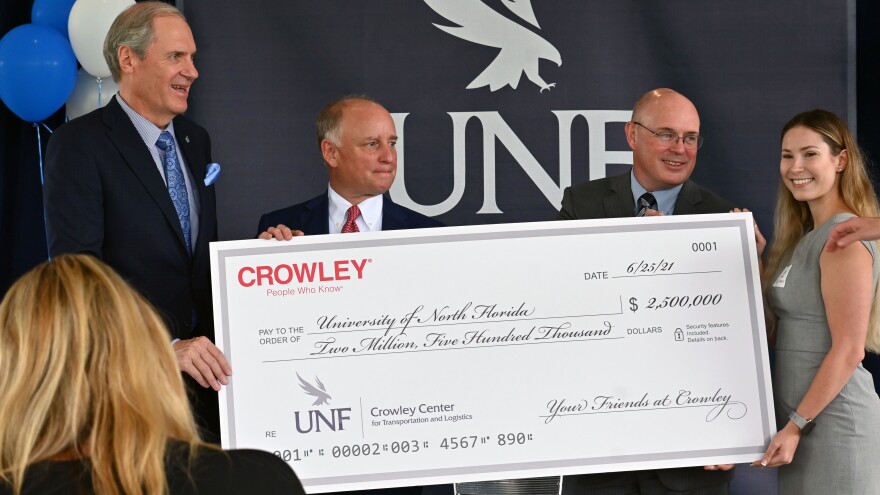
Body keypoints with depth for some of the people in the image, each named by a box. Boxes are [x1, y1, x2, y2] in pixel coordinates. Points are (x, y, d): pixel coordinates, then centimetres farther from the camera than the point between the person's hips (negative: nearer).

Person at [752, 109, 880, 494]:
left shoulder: (844, 237, -13)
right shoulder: (806, 236, 15)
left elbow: (849, 349, -18)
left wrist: (798, 424, -17)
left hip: (831, 419, -9)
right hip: (802, 416, 9)